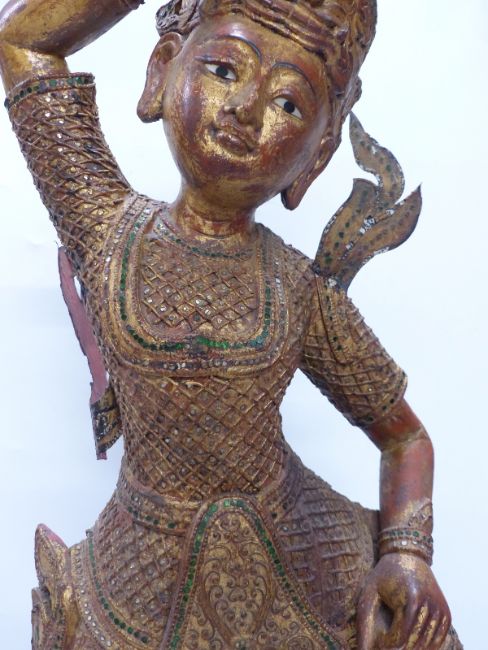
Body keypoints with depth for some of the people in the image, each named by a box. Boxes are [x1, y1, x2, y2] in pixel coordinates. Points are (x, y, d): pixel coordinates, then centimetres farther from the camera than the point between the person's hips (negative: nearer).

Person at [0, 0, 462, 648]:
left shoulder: (305, 294, -9)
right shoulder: (109, 229, -10)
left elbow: (406, 438, 4)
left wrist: (409, 556, -13)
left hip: (301, 566, 1)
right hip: (151, 589, 0)